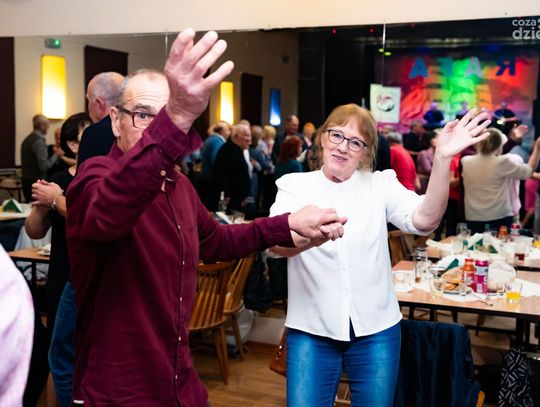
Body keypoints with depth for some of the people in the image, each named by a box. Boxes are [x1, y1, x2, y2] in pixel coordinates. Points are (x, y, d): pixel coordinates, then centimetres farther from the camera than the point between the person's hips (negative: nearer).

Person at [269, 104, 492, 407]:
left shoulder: (381, 184, 3)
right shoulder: (294, 185, 1)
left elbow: (424, 220, -15)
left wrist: (443, 158, -29)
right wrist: (309, 235, -41)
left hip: (375, 329, 1)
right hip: (311, 329, -1)